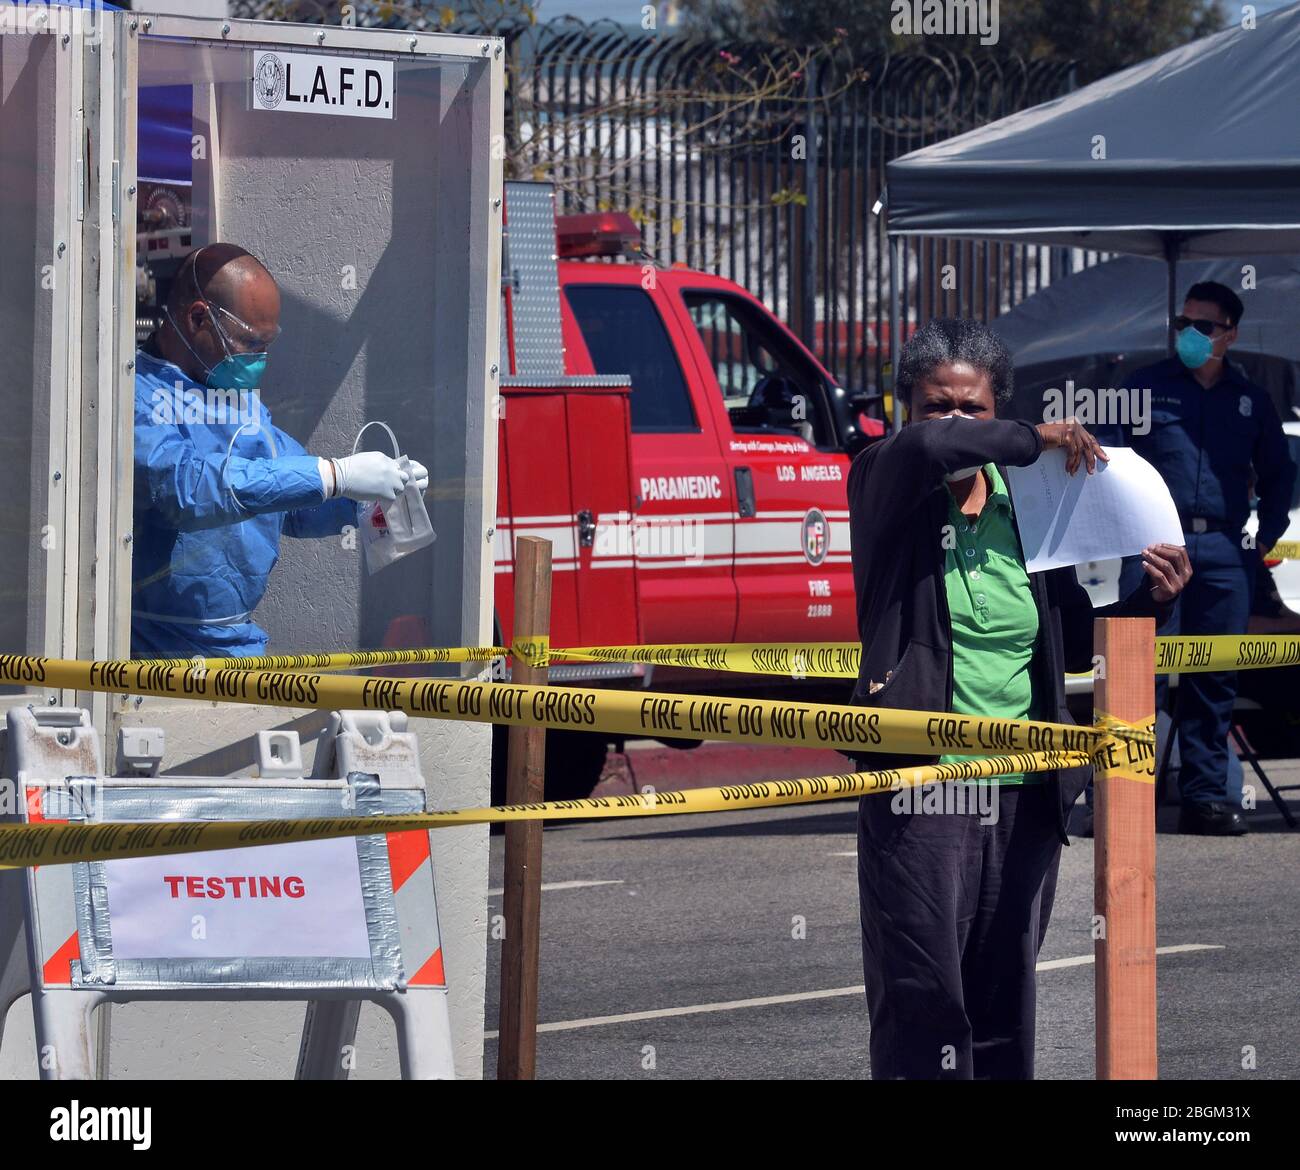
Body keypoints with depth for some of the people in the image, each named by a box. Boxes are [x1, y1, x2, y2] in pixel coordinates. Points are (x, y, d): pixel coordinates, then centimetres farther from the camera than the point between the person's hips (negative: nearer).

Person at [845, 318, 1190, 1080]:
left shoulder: (1028, 505, 10)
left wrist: (1150, 601, 4)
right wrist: (1034, 440, -14)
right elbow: (923, 446, -27)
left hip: (1024, 794, 5)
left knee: (1006, 1010, 10)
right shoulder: (886, 487, -2)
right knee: (922, 1003, -9)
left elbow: (1074, 644, 20)